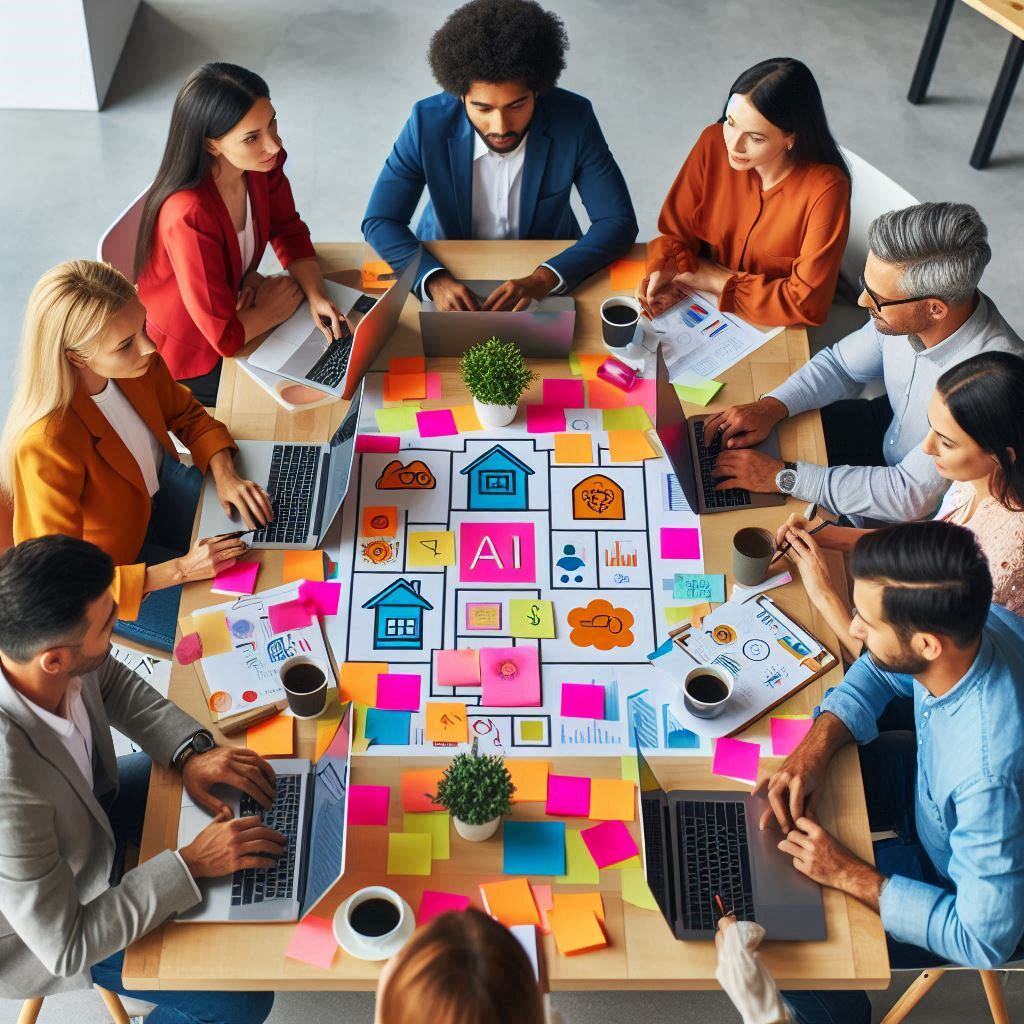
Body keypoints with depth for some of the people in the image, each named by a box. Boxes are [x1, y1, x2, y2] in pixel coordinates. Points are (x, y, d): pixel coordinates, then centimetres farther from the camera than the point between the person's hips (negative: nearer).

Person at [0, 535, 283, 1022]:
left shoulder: (41, 638, -27)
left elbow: (114, 683, -2)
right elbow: (64, 947, -32)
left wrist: (191, 752, -15)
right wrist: (193, 863, -27)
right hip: (42, 928, -6)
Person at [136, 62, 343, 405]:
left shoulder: (263, 163, -16)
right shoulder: (190, 216, -38)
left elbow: (289, 231, 2)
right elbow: (225, 337, -33)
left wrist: (316, 296, -16)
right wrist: (274, 309, -14)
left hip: (232, 311, 7)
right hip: (192, 359, -6)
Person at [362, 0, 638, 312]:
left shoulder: (574, 120, -20)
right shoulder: (429, 123, -20)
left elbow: (619, 222, -17)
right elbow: (379, 222, -14)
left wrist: (545, 278, -33)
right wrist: (435, 279, -33)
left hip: (545, 263, 1)